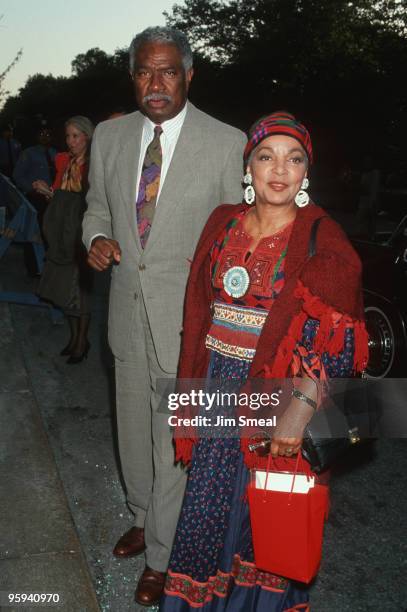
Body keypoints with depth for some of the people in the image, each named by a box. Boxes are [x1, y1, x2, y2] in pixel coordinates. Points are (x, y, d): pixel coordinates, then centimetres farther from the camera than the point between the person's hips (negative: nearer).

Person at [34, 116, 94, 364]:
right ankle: (74, 336, 27)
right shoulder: (63, 161, 11)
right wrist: (47, 191, -1)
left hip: (83, 231, -6)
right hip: (64, 232, 6)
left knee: (80, 286, -1)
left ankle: (82, 340, 14)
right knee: (65, 286, 12)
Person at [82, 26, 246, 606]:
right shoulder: (109, 136, 4)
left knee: (173, 440, 5)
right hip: (128, 309, 5)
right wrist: (97, 237, -5)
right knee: (133, 428, 20)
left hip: (188, 317, -4)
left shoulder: (226, 143, -9)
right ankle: (143, 519, 46)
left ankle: (162, 556, 27)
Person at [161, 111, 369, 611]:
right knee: (206, 508, 15)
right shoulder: (223, 224, 4)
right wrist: (192, 389, 8)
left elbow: (337, 337, -16)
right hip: (219, 390, 4)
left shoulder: (323, 241, -9)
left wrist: (302, 404, -28)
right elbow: (198, 313, 8)